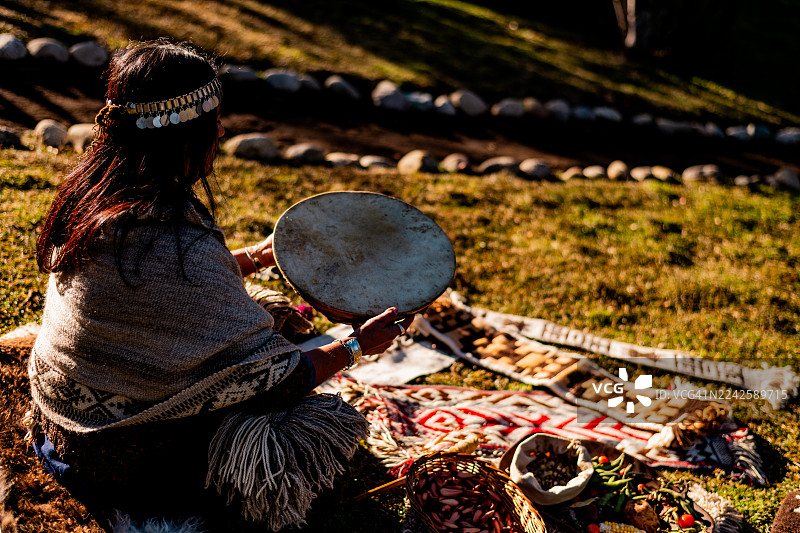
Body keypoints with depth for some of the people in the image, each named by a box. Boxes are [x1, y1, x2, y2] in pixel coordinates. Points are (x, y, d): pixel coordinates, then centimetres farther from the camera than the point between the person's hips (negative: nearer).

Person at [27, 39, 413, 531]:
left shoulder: (94, 193, -4)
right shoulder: (175, 245, -32)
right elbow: (269, 379, -25)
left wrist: (257, 256, 16)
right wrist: (359, 344, -11)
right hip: (124, 464, -9)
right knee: (329, 424, -10)